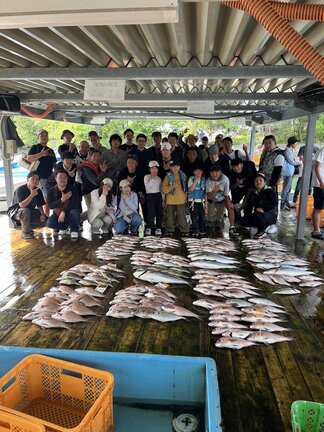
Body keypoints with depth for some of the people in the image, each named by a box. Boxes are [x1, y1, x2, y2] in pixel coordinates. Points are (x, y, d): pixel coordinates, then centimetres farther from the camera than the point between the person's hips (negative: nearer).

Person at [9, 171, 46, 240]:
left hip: (30, 213, 5)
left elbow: (39, 205, -2)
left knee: (44, 219, -14)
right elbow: (21, 205, -34)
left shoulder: (38, 191, -5)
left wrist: (42, 214, -20)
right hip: (17, 213, -5)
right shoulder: (20, 189, -21)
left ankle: (29, 227, 9)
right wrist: (32, 195, -41)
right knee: (25, 211, -39)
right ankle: (25, 232, -20)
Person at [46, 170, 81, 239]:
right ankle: (64, 227, 8)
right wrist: (62, 200, -28)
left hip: (69, 214, -2)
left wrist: (64, 212, -31)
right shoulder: (51, 191, -2)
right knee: (49, 223, -26)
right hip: (57, 214, 2)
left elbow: (75, 204, -20)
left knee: (74, 212, -37)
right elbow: (50, 205, -13)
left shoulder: (73, 189, -10)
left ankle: (74, 230, -7)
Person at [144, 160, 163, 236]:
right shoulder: (146, 177, 1)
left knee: (159, 213, 2)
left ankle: (158, 228, 11)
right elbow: (147, 186, -14)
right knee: (151, 213, -9)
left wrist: (163, 199, 10)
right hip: (150, 196, -4)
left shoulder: (159, 178, 12)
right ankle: (149, 228, 5)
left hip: (158, 196, 4)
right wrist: (153, 178, -17)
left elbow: (161, 189, 15)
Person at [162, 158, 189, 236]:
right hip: (170, 200, -1)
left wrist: (185, 195, 12)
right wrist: (172, 187, -21)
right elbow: (164, 189, -8)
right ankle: (170, 230, 15)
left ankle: (184, 230, 11)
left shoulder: (183, 175, 8)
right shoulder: (168, 176, -1)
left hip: (181, 200, 1)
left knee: (182, 216, 2)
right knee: (170, 216, 5)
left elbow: (185, 187, 19)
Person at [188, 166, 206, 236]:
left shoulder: (204, 179, 7)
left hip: (201, 201, 3)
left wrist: (206, 201, 6)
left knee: (202, 216, 3)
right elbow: (190, 189, -14)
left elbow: (205, 191, 9)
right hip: (193, 201, -3)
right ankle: (195, 230, 8)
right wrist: (195, 181, -20)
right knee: (194, 216, -2)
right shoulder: (191, 179, -2)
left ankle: (202, 230, 15)